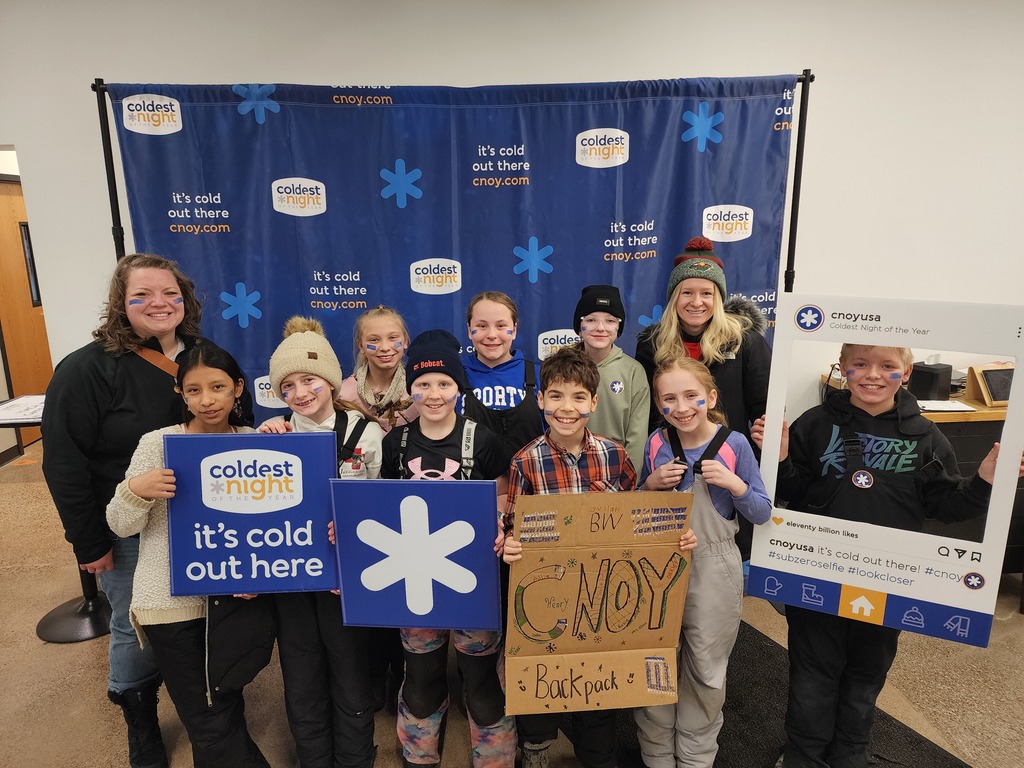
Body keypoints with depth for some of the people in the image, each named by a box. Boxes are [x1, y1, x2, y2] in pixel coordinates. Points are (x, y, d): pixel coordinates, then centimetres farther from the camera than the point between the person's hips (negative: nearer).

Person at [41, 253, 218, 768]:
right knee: (136, 628, 10)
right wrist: (89, 543, -12)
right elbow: (64, 464, -13)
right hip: (129, 535, -4)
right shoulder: (87, 369, -14)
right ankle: (141, 726, 36)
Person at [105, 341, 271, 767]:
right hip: (170, 601, -2)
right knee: (209, 724, 7)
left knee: (224, 713, 19)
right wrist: (135, 489, -25)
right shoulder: (158, 443, -8)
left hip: (231, 597, 2)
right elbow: (120, 525, -5)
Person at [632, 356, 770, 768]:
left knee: (706, 671, 15)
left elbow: (762, 513, -4)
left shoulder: (734, 444, -10)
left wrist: (735, 485, -22)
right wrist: (652, 484, -13)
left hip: (713, 568, -2)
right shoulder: (656, 443, -4)